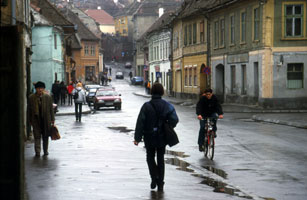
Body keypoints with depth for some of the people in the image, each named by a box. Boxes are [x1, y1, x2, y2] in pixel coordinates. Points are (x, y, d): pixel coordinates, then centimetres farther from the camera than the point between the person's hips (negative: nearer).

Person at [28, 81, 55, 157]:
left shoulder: (48, 97, 0)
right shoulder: (31, 97, -1)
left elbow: (51, 108, 4)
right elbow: (29, 110, 4)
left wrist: (52, 119, 3)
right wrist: (30, 120, 4)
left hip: (46, 120, 1)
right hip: (36, 120, -1)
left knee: (45, 136, 11)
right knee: (37, 136, -3)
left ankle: (45, 150, 23)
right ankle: (37, 152, -3)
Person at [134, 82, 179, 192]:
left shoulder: (146, 106, -11)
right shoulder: (167, 105, -4)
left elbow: (140, 122, -12)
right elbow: (174, 119, -11)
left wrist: (137, 138, -9)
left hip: (149, 137, -2)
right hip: (162, 137, 2)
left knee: (150, 157, 16)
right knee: (161, 159, 13)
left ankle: (154, 178, -5)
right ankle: (160, 183, 12)